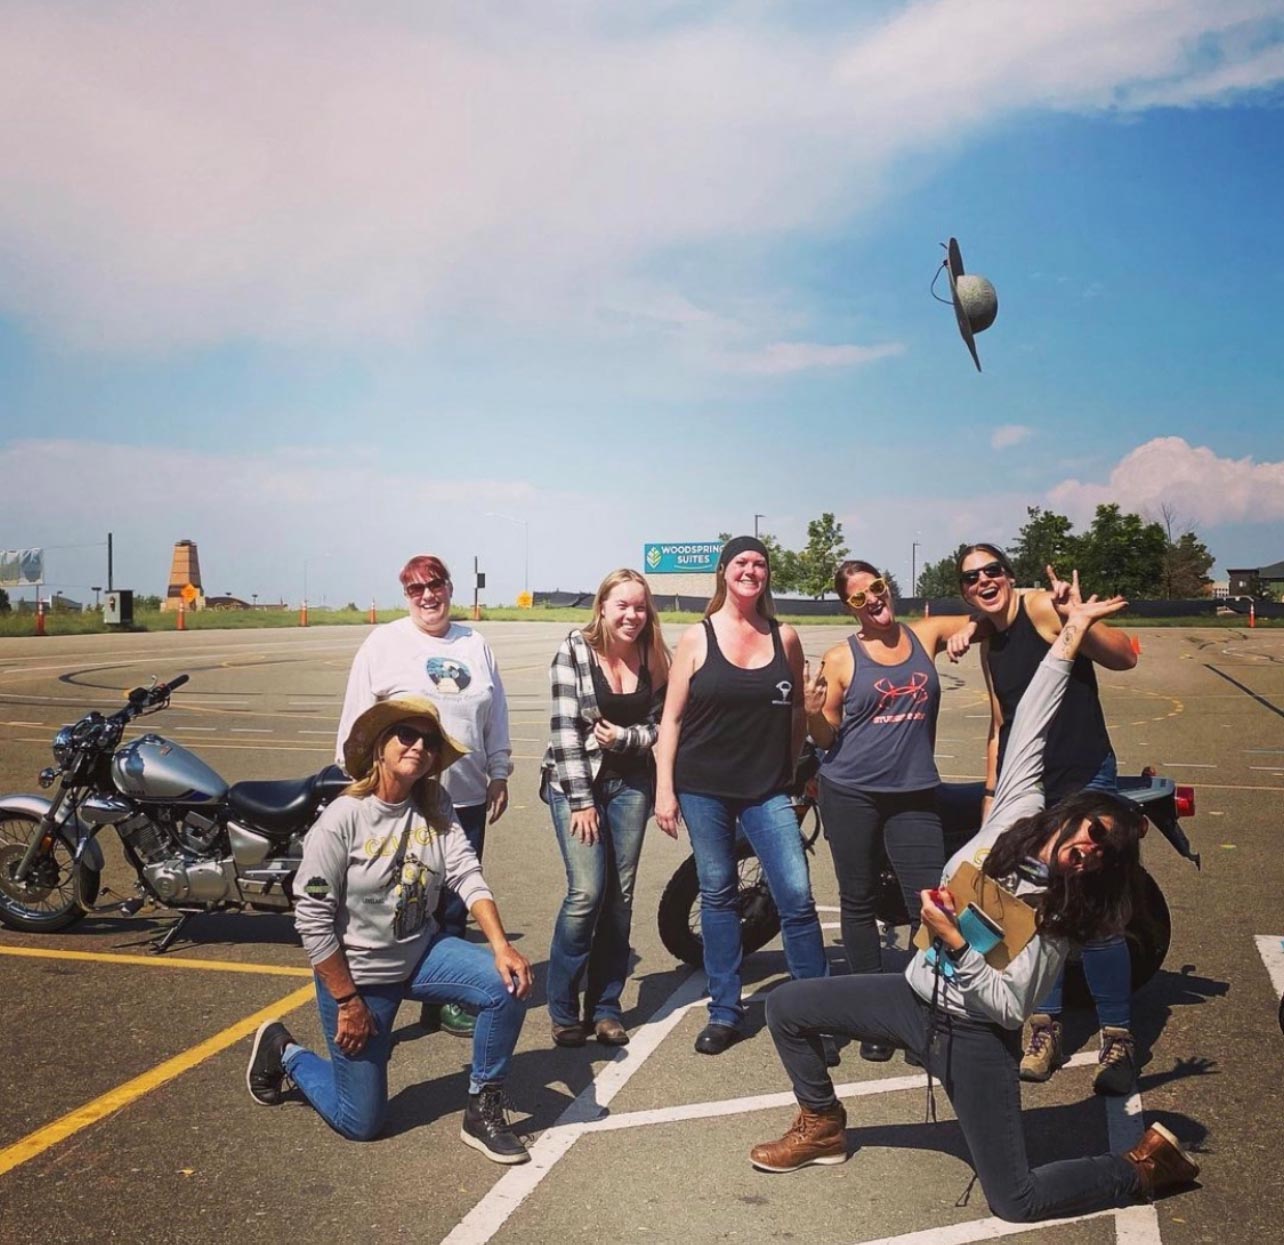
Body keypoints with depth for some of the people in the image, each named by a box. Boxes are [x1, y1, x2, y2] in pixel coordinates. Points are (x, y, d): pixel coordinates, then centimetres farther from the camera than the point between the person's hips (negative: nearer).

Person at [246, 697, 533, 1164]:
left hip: (422, 953, 5)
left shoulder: (435, 808, -5)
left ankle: (483, 1111, 0)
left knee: (508, 985, -20)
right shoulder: (342, 820, -20)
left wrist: (501, 946, -28)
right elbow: (312, 921, -18)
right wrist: (348, 1001, -16)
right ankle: (284, 1052, 31)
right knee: (360, 1121, 5)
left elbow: (467, 874, -15)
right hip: (356, 974, -4)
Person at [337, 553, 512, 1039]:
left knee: (454, 907, 12)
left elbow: (496, 716, 14)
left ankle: (445, 1000, 25)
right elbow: (356, 719, -2)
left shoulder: (475, 645, 11)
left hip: (466, 798, 4)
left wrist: (499, 774, 11)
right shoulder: (383, 643, -1)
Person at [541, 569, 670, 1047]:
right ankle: (563, 1010, 5)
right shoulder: (574, 652, -9)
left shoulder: (654, 658, 3)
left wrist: (626, 737, -14)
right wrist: (581, 799, -14)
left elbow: (660, 724, 7)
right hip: (576, 780, -4)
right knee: (587, 893, -11)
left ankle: (606, 1005, 17)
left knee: (621, 895, 4)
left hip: (631, 782, 4)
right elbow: (565, 728, -12)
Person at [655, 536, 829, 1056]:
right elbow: (671, 718, 0)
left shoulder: (784, 638, 5)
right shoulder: (697, 639, 0)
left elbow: (796, 710, 14)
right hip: (703, 788, -1)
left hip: (768, 789, 1)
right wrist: (664, 790, -4)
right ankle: (724, 1012, 20)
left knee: (797, 896, -6)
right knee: (718, 897, 8)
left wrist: (794, 770, 9)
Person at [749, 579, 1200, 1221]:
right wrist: (1071, 631, -5)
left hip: (972, 1036, -6)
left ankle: (1148, 1166, 14)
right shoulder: (1019, 810, -8)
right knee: (784, 1005, 3)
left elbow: (1009, 1008, -23)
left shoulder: (1059, 914, -19)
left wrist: (955, 943, -34)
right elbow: (1029, 722, -7)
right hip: (916, 993, 6)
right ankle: (823, 1127, 25)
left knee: (1017, 1201, -5)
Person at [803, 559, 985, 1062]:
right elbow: (826, 737, 4)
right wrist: (813, 712, -17)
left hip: (914, 795, 1)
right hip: (850, 795, -1)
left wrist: (970, 629, -6)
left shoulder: (926, 634, 6)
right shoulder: (840, 658, -1)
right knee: (858, 904, 8)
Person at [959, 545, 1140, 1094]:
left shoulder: (1041, 607, -10)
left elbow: (1124, 656, -20)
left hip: (1083, 783, -7)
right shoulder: (990, 644, 12)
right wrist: (991, 796, 16)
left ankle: (1118, 1040, 9)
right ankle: (1046, 1029, 21)